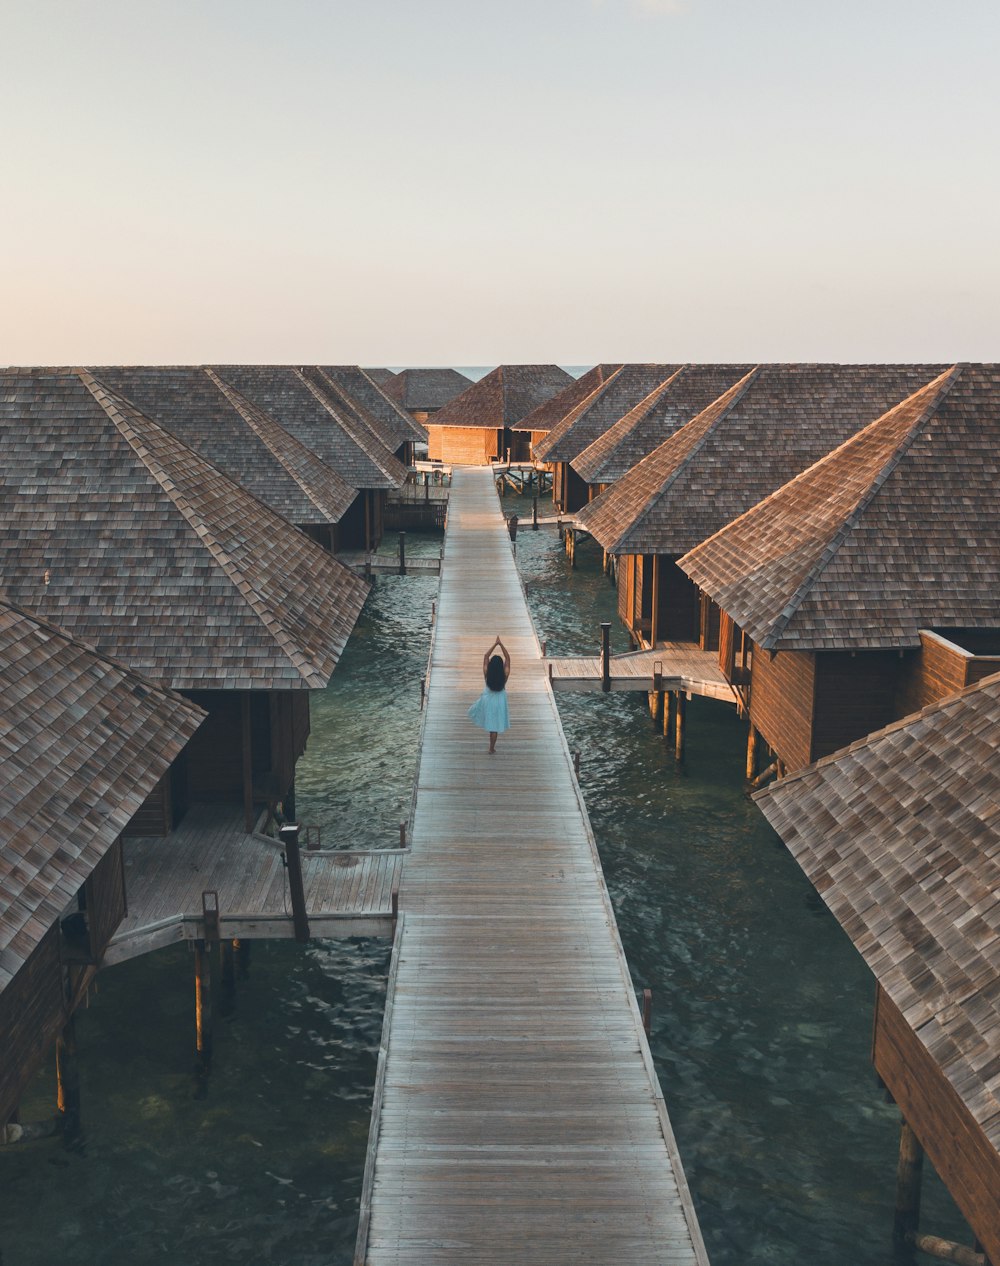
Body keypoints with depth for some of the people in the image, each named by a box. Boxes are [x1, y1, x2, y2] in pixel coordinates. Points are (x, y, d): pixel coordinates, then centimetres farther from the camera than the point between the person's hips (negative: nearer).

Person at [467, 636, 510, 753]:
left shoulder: (487, 674, -20)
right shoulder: (505, 675, -21)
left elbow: (486, 656, -11)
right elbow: (507, 658, -13)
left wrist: (495, 644, -12)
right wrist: (501, 644, -13)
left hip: (487, 700, -1)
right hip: (499, 701, 1)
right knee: (494, 726, 12)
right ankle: (492, 748, 21)